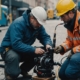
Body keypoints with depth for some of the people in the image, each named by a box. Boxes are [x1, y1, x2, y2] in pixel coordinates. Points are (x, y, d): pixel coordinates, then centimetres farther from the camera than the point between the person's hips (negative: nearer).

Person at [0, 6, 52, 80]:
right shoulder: (18, 24, -27)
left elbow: (45, 37, -1)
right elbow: (16, 44, -35)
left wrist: (48, 44, -25)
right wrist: (34, 50, -41)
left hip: (25, 49, 7)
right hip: (9, 49, -7)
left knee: (42, 53, -13)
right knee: (13, 57, -39)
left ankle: (23, 70, 9)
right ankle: (9, 72, -4)